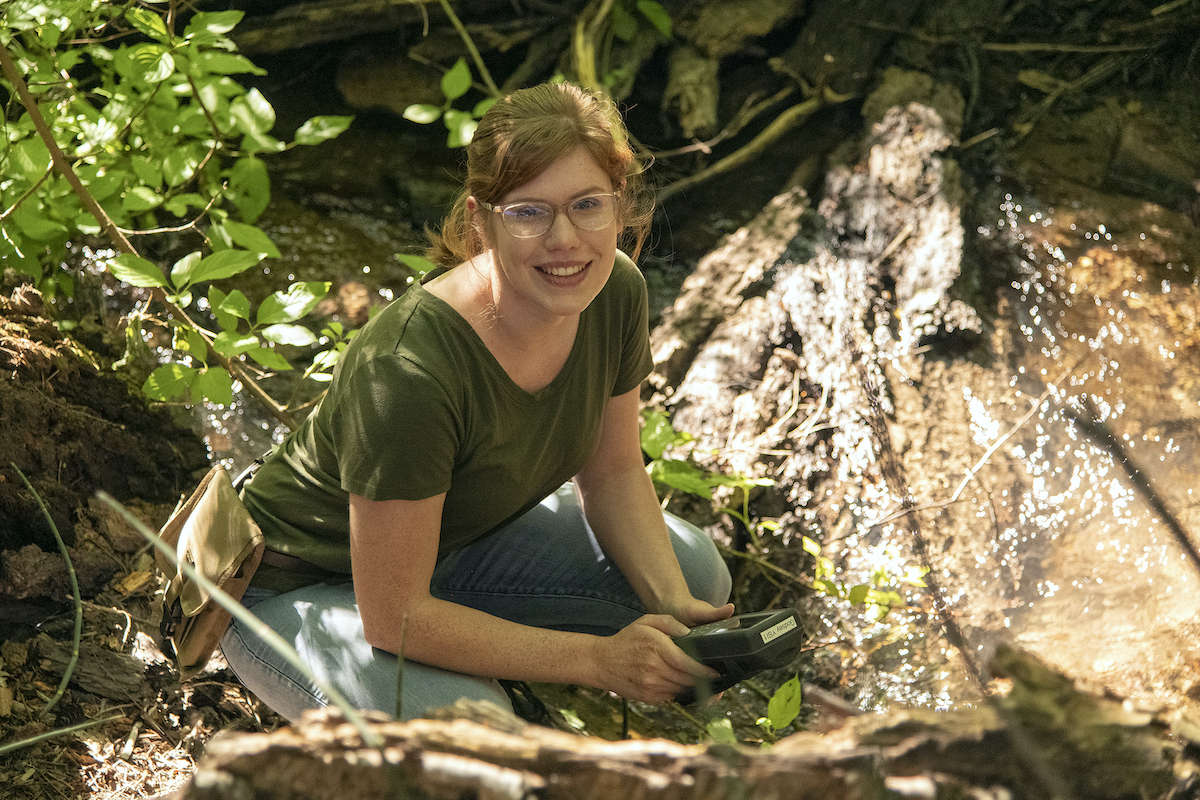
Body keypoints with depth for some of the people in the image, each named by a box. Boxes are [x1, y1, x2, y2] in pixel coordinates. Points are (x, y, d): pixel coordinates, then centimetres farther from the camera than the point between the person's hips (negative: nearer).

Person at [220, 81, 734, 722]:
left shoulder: (615, 293, -15)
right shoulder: (410, 370, -37)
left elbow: (612, 471, 1)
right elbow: (395, 618, -31)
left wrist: (674, 606, -16)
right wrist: (599, 659, -29)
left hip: (457, 541, 7)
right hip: (299, 589, -7)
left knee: (694, 575, -5)